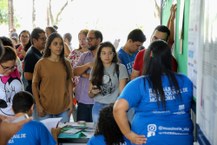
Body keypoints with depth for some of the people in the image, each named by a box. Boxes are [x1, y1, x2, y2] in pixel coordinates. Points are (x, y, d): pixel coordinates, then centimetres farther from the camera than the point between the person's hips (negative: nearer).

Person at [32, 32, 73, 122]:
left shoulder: (66, 63, 4)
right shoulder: (41, 64, -5)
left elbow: (69, 83, 10)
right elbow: (34, 85, -1)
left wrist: (71, 102, 5)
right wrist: (38, 105, -6)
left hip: (64, 108, 2)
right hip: (45, 108, -2)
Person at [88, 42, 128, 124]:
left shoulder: (120, 68, -1)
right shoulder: (95, 70, 9)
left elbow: (122, 92, -4)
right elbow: (90, 95, 13)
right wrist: (92, 92, -9)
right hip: (97, 107, 3)